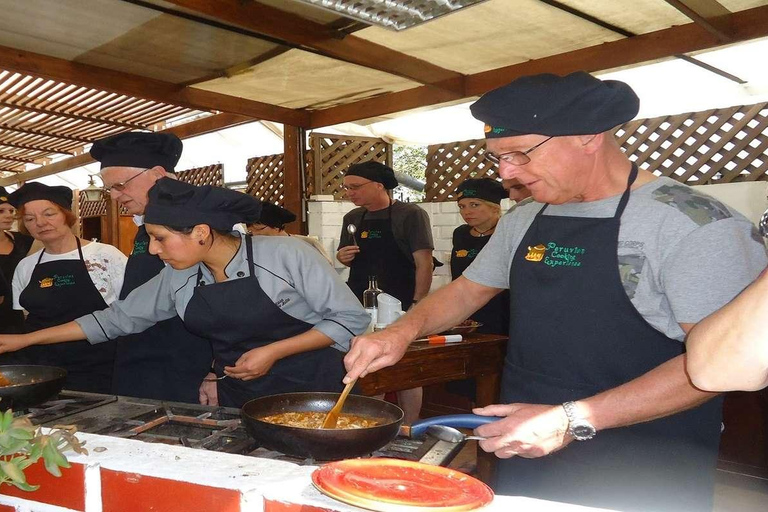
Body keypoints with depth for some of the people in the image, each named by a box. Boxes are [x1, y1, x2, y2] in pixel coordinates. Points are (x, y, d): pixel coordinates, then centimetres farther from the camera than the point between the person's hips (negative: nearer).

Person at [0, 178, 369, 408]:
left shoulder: (286, 254, -17)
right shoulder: (177, 279, 1)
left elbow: (352, 319, -13)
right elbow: (118, 318, 12)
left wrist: (273, 351, -19)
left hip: (312, 393, -4)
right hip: (237, 401, 5)